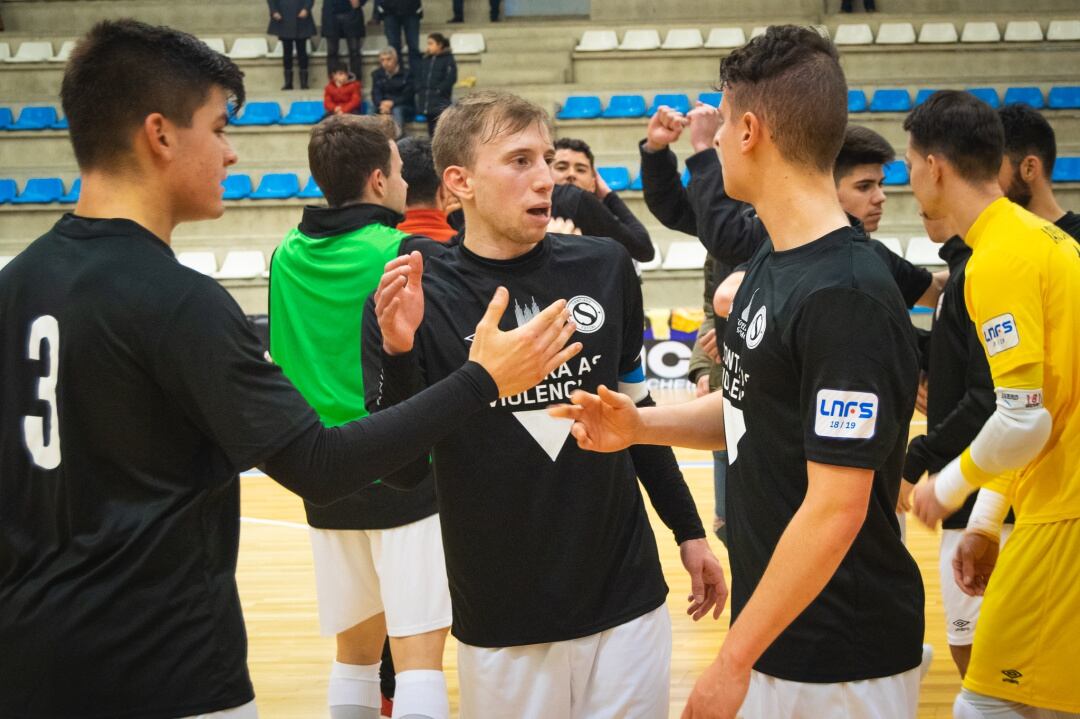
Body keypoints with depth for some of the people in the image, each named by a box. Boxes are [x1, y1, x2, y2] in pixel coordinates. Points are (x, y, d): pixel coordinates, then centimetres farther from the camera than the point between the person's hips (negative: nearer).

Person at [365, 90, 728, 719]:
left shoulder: (605, 268, -1)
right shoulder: (419, 299, -9)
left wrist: (688, 528, 16)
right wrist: (398, 354, -25)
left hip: (627, 600, 3)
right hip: (501, 620, -2)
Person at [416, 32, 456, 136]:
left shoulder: (448, 59, -3)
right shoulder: (426, 60, 15)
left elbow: (451, 78, -11)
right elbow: (419, 77, 18)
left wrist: (438, 90, -13)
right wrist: (419, 90, 2)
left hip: (440, 104, -6)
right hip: (426, 103, 6)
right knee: (431, 130, 10)